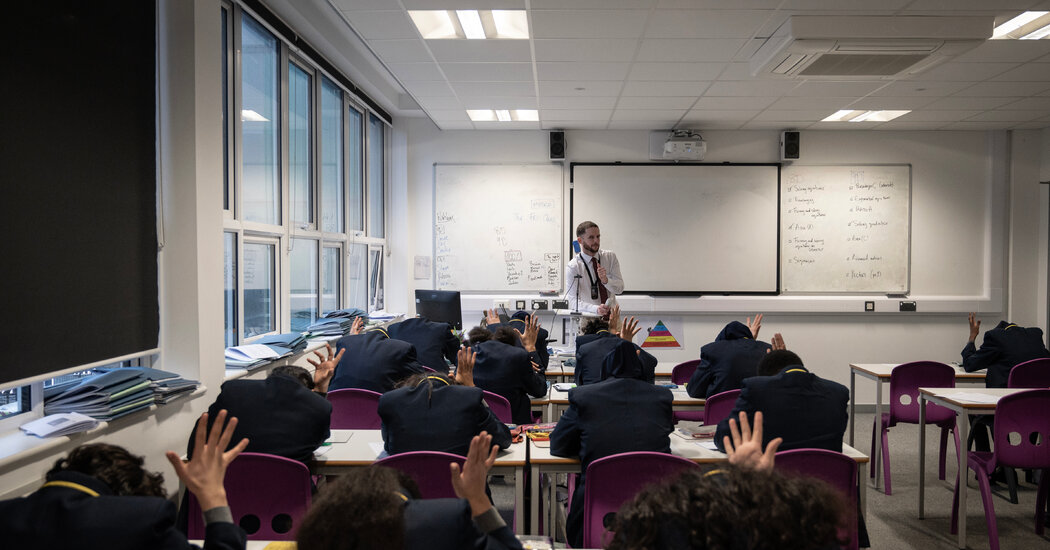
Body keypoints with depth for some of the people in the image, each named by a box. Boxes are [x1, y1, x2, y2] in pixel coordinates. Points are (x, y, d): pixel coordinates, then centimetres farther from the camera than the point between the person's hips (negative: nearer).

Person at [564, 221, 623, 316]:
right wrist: (596, 309, -28)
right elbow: (573, 301, -11)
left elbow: (619, 288, 1)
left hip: (612, 315, 3)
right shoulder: (572, 267, -6)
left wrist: (605, 280, -20)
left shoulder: (610, 256, 4)